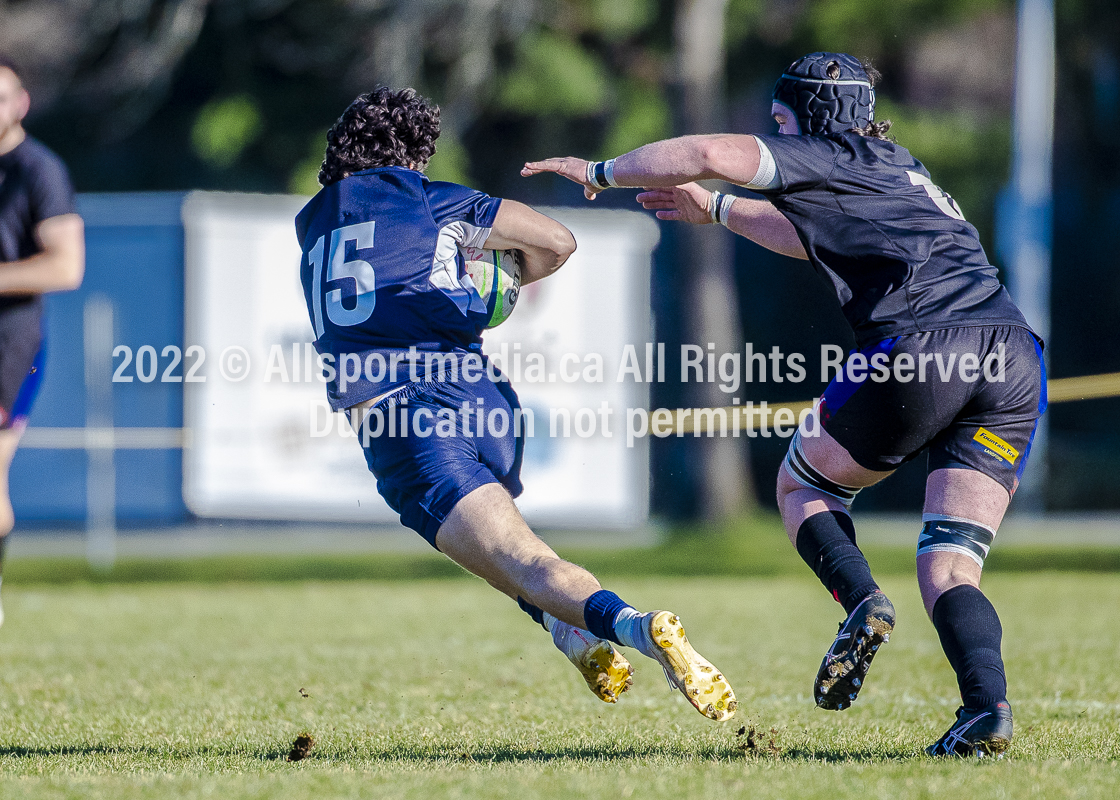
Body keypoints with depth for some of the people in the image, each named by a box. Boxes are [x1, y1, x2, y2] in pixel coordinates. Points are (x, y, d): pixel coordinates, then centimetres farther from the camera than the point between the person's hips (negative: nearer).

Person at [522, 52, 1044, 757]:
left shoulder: (833, 158, 11)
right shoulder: (904, 172, 35)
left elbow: (709, 154, -1)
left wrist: (601, 172, 13)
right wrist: (716, 211, 56)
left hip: (923, 347, -7)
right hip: (1013, 355, 7)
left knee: (802, 486, 17)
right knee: (948, 568, 4)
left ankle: (862, 601, -10)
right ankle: (987, 706, -22)